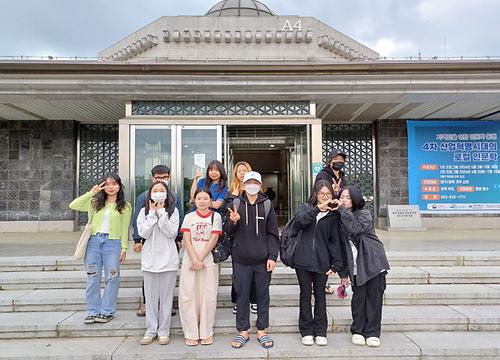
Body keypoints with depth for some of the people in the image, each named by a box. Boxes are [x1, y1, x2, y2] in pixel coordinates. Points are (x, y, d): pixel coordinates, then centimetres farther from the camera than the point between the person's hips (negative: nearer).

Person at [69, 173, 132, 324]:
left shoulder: (125, 207, 4)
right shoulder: (95, 202, 10)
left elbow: (125, 229, 3)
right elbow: (73, 205, -1)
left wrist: (124, 248, -3)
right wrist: (91, 193, -6)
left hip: (113, 243, -2)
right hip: (94, 241, 3)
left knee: (111, 278, 2)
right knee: (92, 278, 7)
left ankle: (106, 311, 14)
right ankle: (93, 311, 19)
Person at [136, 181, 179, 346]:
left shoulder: (173, 210, 0)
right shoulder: (144, 211, 5)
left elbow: (172, 233, -11)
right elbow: (144, 233, -6)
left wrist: (161, 212, -12)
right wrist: (152, 213, -10)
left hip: (168, 258, -1)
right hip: (150, 258, 2)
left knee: (166, 296, 4)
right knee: (151, 296, 8)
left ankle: (164, 330, 15)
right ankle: (151, 329, 19)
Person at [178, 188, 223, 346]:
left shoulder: (216, 216, 4)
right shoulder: (189, 217, 7)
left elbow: (213, 239, -4)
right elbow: (187, 240, -1)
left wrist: (200, 259, -11)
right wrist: (195, 260, -13)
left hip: (209, 261, -1)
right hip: (189, 261, 1)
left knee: (208, 296, 1)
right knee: (188, 295, 1)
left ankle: (206, 333, 13)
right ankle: (191, 333, 11)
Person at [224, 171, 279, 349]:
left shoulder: (267, 205, 2)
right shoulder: (236, 204, 3)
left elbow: (272, 233, 1)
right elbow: (228, 232, 6)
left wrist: (272, 256, -6)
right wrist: (233, 221, -15)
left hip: (263, 260, 0)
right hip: (241, 260, 0)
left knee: (263, 295, 10)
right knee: (242, 296, 9)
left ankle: (262, 330, 24)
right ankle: (243, 331, 23)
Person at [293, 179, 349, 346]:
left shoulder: (333, 215, 3)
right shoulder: (306, 207, 5)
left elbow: (335, 241, 0)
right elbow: (299, 221, -17)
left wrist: (337, 266, -8)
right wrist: (317, 209, -25)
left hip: (322, 262, 0)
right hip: (303, 259, 0)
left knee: (320, 295, 10)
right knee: (305, 294, 9)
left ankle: (320, 332, 24)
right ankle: (307, 331, 23)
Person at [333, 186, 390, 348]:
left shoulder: (364, 214, -5)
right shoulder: (341, 218, 9)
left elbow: (355, 229, -24)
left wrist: (343, 210, -20)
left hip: (373, 260, -3)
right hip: (356, 264, 3)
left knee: (374, 297, 2)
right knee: (359, 296, 2)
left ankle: (372, 333, 14)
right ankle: (358, 331, 17)